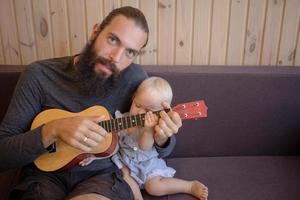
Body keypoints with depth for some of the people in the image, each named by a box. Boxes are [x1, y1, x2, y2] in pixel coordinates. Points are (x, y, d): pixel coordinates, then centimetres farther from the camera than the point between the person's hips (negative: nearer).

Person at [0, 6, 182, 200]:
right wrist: (52, 131, -24)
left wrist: (162, 139, -21)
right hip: (46, 175, 0)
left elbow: (158, 150, 3)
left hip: (104, 174, 1)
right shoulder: (39, 75, -9)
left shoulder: (135, 79, -9)